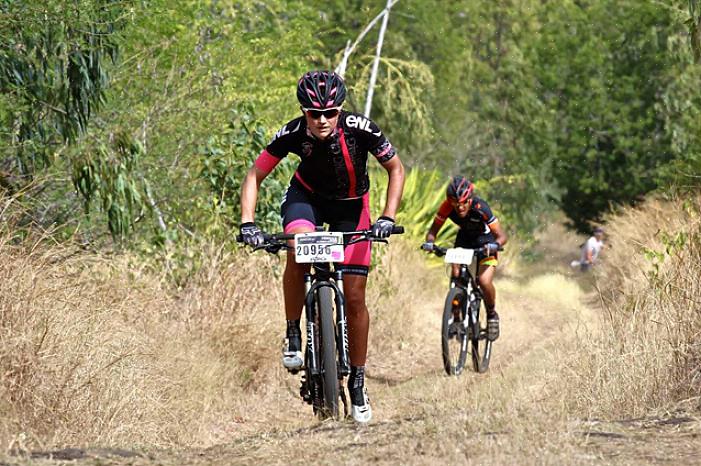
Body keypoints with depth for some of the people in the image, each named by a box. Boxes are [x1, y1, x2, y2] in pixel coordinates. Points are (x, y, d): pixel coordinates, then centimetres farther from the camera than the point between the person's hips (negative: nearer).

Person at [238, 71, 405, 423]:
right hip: (307, 196, 0)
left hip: (350, 205, 0)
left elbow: (396, 169, -14)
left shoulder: (360, 129, -29)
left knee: (354, 296, -5)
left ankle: (357, 381, 10)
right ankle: (293, 336, -15)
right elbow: (254, 177, -14)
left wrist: (387, 218, -25)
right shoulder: (292, 134, -27)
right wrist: (247, 223, -28)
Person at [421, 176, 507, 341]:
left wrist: (495, 245, -55)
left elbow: (501, 235, -33)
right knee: (456, 277, -17)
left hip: (486, 242, -3)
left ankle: (492, 315, 5)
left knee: (484, 282, -22)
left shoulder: (480, 208, -35)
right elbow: (433, 230, -17)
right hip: (464, 239, 4)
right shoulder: (447, 207, -26)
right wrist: (429, 242, -38)